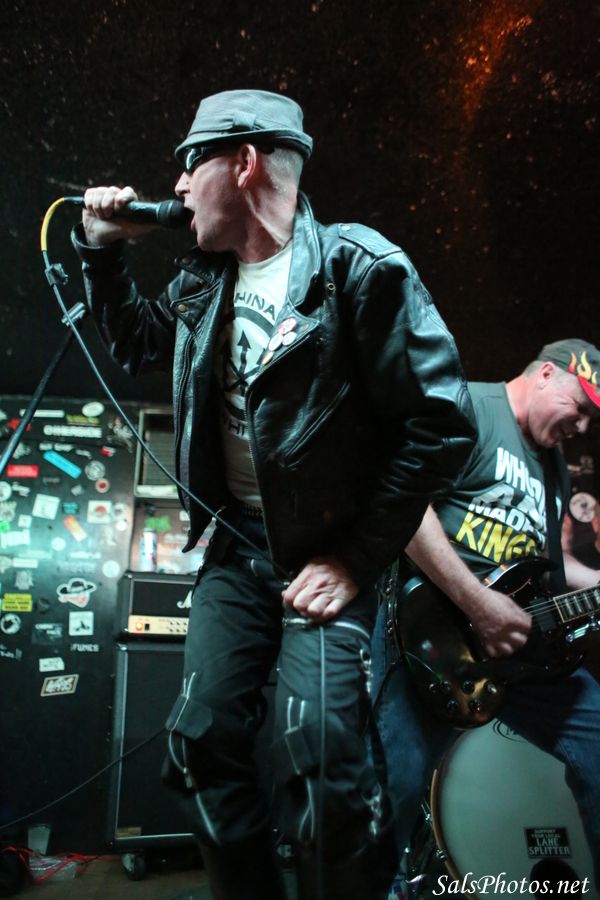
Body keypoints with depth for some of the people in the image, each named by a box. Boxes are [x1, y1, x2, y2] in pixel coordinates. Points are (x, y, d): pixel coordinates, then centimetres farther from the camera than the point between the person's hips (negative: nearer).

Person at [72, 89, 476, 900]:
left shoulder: (358, 268, -15)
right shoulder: (207, 279, 7)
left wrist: (358, 557, -15)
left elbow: (442, 423, -17)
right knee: (202, 741, 6)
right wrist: (103, 252, 10)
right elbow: (139, 347, 26)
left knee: (318, 765, -15)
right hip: (237, 543, 7)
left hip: (325, 553, -6)